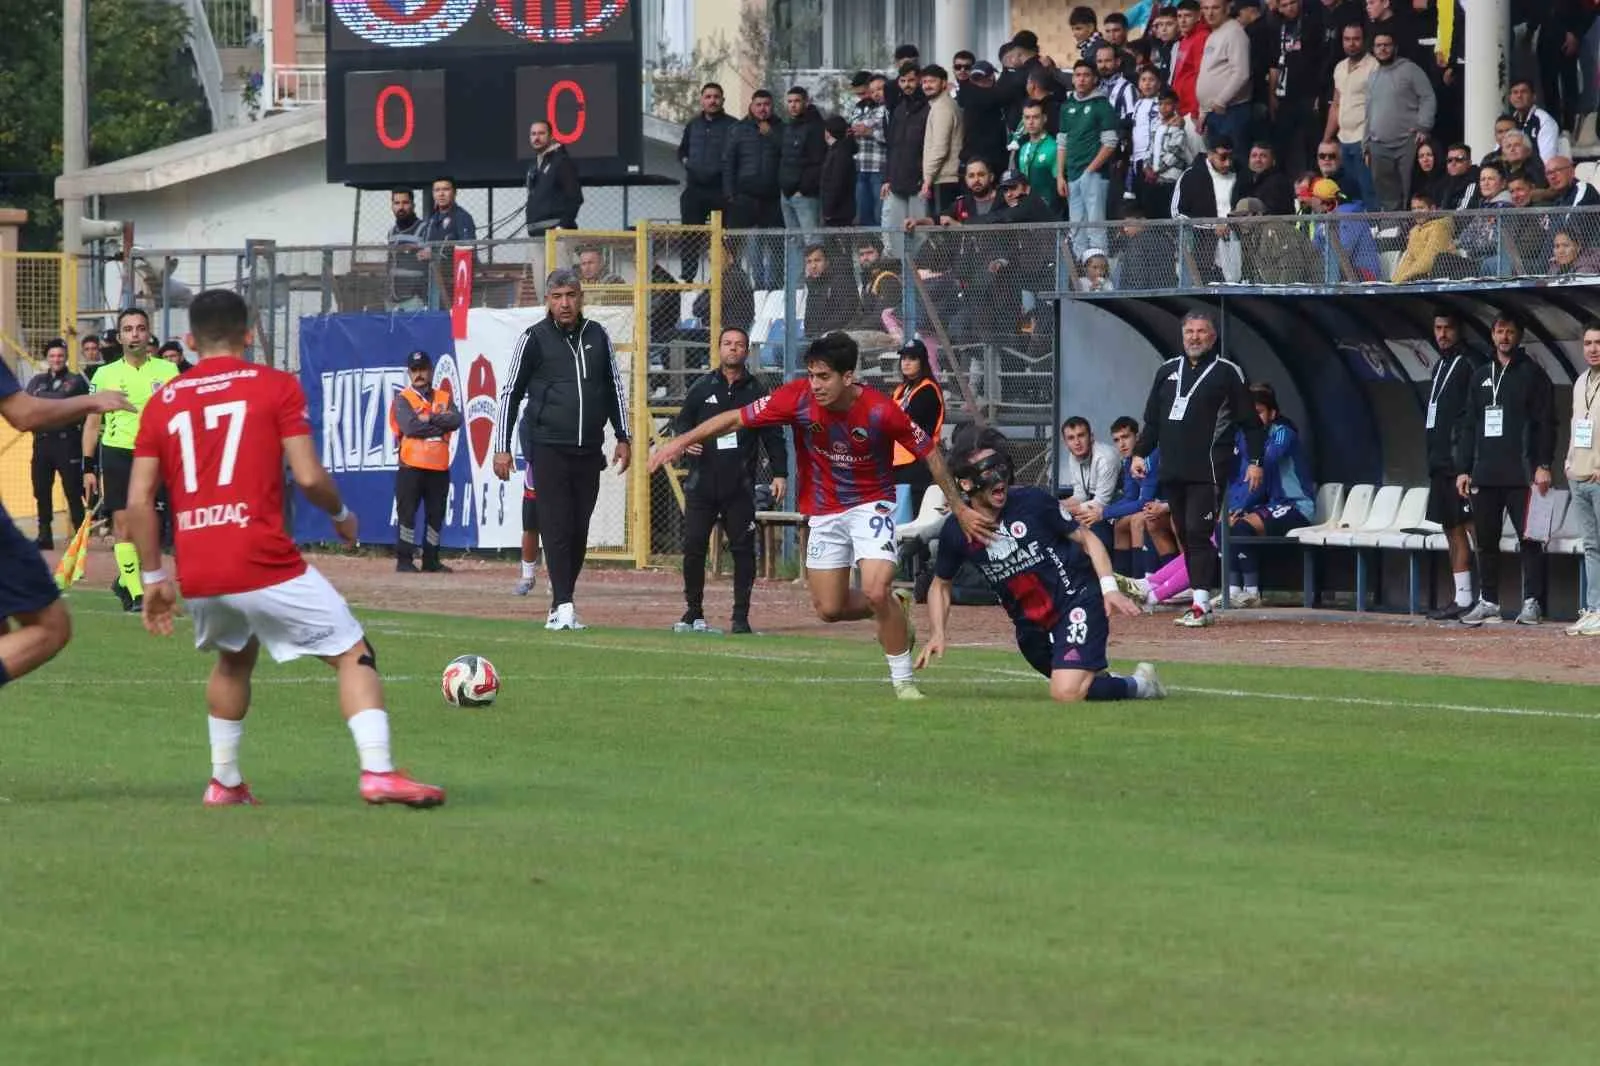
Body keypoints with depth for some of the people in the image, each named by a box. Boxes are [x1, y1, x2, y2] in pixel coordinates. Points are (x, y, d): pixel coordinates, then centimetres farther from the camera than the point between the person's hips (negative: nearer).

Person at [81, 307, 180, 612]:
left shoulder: (167, 371, 4)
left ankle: (126, 580, 24)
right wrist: (88, 468, 5)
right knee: (123, 523, -8)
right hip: (116, 452, 0)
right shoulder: (105, 375, 6)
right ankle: (135, 593, -8)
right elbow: (93, 422, 10)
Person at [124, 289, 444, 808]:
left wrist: (154, 578, 16)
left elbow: (139, 501, 7)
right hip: (265, 566, -5)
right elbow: (308, 477, -7)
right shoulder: (276, 386, 1)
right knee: (354, 654, 4)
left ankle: (224, 782, 31)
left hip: (196, 573, 5)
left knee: (234, 659, 32)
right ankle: (378, 771, -14)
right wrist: (342, 515, 13)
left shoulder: (163, 402, 11)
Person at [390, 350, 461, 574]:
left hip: (439, 467, 4)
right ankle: (404, 560, -1)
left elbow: (456, 420, -5)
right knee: (407, 513, -5)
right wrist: (441, 425, -10)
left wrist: (429, 418, -13)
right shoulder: (403, 399, 1)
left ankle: (431, 560, 15)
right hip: (411, 466, -4)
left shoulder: (444, 398, 13)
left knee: (436, 514, 8)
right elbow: (410, 427, -16)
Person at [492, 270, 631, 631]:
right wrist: (502, 447, -3)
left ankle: (560, 606, 14)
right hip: (549, 449, -4)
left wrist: (623, 437, 14)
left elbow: (614, 388, 20)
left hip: (589, 451, 4)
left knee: (579, 532, 6)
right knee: (557, 528, -9)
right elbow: (510, 393, 2)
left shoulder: (597, 337, 10)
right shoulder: (534, 339, -1)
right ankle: (564, 606, -13)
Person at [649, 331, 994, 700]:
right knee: (829, 609, 7)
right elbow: (736, 419, -11)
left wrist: (959, 508, -8)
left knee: (875, 592, -23)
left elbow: (930, 452, -11)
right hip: (824, 513, 4)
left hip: (871, 506, -4)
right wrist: (682, 441, -18)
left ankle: (904, 680, -5)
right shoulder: (798, 398, -18)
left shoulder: (880, 411, -24)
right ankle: (894, 605, 37)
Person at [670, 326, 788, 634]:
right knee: (693, 546, -2)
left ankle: (741, 617, 3)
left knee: (743, 548, -3)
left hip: (740, 486, -1)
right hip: (702, 483, 1)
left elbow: (773, 435, 6)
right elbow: (682, 422, 15)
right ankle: (693, 612, 10)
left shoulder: (757, 391, 6)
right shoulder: (702, 388, 9)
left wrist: (779, 473, -3)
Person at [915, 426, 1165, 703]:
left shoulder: (1032, 501, -13)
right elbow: (941, 584, 12)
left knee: (1066, 693, -21)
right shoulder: (957, 531, -5)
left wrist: (1109, 587, -16)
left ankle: (1139, 685, 3)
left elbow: (1086, 538, -3)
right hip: (1031, 626, 5)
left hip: (1077, 599, -5)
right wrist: (939, 633, -3)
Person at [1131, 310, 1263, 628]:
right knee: (1185, 536, 6)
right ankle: (1201, 606, 10)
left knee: (1198, 532, -14)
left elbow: (1250, 421, 0)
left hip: (1207, 470, -6)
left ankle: (1201, 604, -17)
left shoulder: (1228, 373, 1)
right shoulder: (1167, 371, 17)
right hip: (1172, 470, 6)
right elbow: (1152, 419, 22)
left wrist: (1255, 461, -7)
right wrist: (1140, 453, 10)